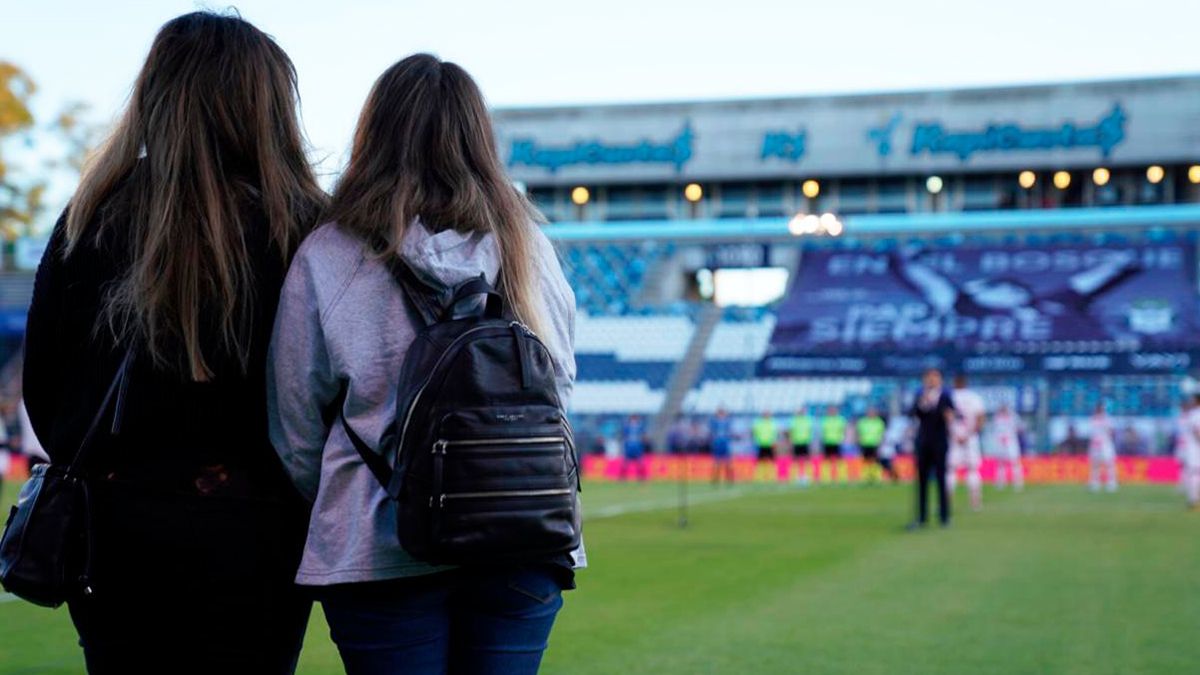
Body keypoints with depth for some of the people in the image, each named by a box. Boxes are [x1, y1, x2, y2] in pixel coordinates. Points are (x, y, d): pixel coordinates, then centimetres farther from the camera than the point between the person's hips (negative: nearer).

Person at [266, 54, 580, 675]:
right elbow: (559, 392, 12)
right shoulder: (528, 248, 5)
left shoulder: (325, 257, -2)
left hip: (382, 550, -2)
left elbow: (294, 434, 2)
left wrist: (331, 516, 18)